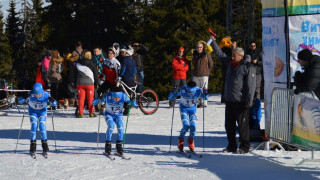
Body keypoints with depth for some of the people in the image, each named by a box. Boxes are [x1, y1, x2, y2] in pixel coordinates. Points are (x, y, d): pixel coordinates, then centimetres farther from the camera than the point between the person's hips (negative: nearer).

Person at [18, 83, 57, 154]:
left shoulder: (46, 95, -29)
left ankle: (44, 144, -2)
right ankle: (33, 144, -2)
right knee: (34, 125, -15)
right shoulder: (31, 95, -30)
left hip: (42, 111, 0)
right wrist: (24, 98, -45)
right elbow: (20, 101, -24)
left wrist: (52, 101, -41)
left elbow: (54, 104, -18)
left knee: (42, 125, -16)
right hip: (33, 111, 0)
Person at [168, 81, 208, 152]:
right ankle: (181, 139, 9)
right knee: (186, 126, -20)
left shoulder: (198, 91, -23)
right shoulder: (182, 90, -26)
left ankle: (191, 140, 14)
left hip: (193, 109, 1)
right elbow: (170, 98, -18)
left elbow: (205, 98, -6)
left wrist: (205, 93, -29)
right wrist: (173, 92, -40)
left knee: (193, 126, -15)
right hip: (184, 108, -1)